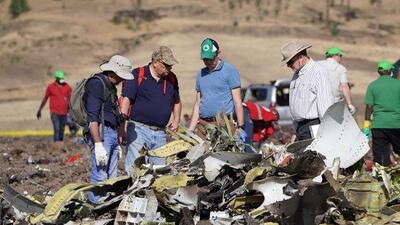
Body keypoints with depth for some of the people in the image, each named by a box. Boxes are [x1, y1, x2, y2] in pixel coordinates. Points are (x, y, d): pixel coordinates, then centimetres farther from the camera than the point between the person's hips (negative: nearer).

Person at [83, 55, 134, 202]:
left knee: (111, 178, 9)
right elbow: (92, 117, -19)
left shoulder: (110, 86, 20)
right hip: (100, 133, -10)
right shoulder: (96, 84, -12)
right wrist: (98, 144, -24)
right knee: (100, 177, -12)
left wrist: (117, 143, 27)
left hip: (112, 134, 10)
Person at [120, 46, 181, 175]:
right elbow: (126, 100, -9)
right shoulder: (137, 75, -4)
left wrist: (176, 120, 15)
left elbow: (176, 101, 28)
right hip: (139, 129, -5)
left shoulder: (171, 78, 13)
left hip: (160, 133, 6)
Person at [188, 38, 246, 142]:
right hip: (203, 125, 5)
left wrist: (240, 128, -9)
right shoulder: (201, 74, 18)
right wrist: (190, 130, 15)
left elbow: (237, 100, -2)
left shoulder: (230, 71, 1)